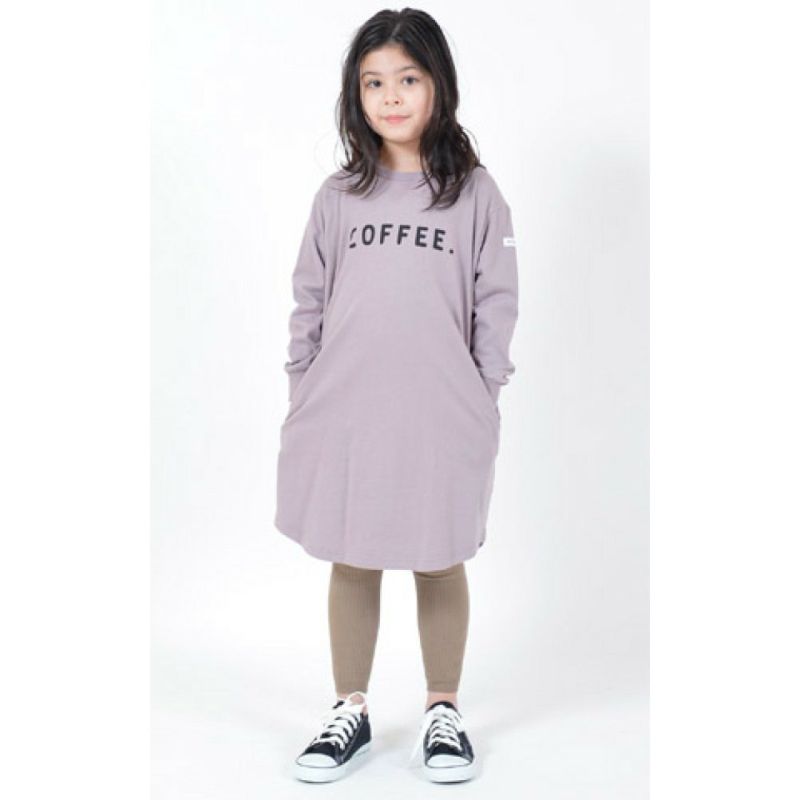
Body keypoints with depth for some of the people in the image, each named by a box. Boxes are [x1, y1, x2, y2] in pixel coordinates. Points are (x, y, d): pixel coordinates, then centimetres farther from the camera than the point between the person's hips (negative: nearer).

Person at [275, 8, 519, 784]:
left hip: (440, 420, -1)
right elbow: (308, 302, 7)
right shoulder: (338, 196, 4)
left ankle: (443, 710, 29)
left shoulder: (474, 192, -1)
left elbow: (495, 304, 0)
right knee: (351, 565, 12)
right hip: (344, 415, 2)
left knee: (439, 566, 12)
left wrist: (480, 400, -3)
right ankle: (349, 711, 28)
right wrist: (304, 395, 4)